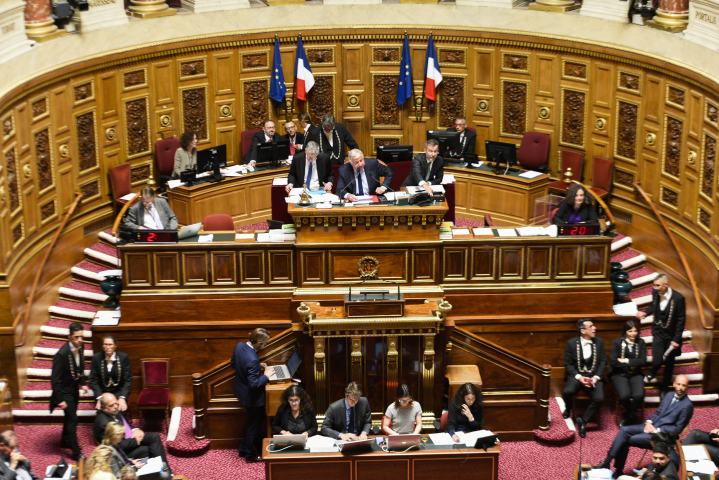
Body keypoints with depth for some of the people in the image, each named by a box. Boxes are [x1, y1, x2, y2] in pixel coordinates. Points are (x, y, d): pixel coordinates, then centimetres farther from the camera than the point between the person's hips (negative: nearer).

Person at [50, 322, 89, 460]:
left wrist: (83, 383, 5)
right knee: (72, 419, -4)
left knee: (70, 416, 23)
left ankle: (66, 442, 43)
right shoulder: (62, 354, -31)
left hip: (74, 389, 8)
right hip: (65, 391, -8)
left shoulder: (80, 348, -9)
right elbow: (55, 379, -25)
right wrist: (60, 400, -23)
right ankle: (76, 452, 6)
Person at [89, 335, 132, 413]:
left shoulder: (123, 357, -4)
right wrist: (99, 398, -12)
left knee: (120, 411, -26)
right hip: (102, 392, 0)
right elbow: (93, 380, 0)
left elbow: (128, 380, -2)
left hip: (119, 392, 0)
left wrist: (122, 398, -14)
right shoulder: (96, 358, -2)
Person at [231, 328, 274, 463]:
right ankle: (251, 455, 31)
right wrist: (266, 376, -17)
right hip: (253, 397, -9)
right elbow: (254, 383, -33)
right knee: (255, 426, 13)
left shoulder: (239, 346, -10)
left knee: (252, 423, 28)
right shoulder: (252, 360, -37)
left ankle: (244, 449, 42)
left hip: (242, 390, 9)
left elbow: (233, 364, 8)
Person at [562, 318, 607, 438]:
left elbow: (603, 362, 6)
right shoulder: (571, 343, -1)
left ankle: (583, 421, -8)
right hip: (576, 375, -1)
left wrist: (596, 377, -11)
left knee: (599, 398, -28)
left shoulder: (599, 342, 6)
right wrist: (579, 377, -15)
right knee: (567, 392, -32)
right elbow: (568, 364, 0)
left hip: (594, 376, 1)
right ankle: (568, 409, 6)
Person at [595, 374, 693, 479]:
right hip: (651, 427, 7)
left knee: (626, 440, -18)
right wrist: (649, 422, -1)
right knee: (624, 430, -13)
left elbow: (677, 429, -9)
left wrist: (657, 430, -15)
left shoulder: (687, 405, -9)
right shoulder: (669, 396, 13)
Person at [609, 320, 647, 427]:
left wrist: (626, 361, -9)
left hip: (635, 374, 2)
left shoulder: (640, 342, 9)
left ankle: (628, 416, 2)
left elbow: (642, 361, -2)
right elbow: (613, 362, -8)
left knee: (639, 395, -28)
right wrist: (631, 365, -6)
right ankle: (632, 416, 4)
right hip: (619, 374, -2)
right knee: (624, 396, -31)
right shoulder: (617, 342, 2)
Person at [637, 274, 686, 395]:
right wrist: (645, 313, -7)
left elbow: (681, 320, -14)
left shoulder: (678, 298, -21)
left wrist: (676, 339, -13)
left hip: (671, 335, -2)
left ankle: (663, 390, 32)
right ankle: (652, 373, 27)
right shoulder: (655, 293, -8)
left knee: (669, 364, 11)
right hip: (659, 333, 2)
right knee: (657, 361, -10)